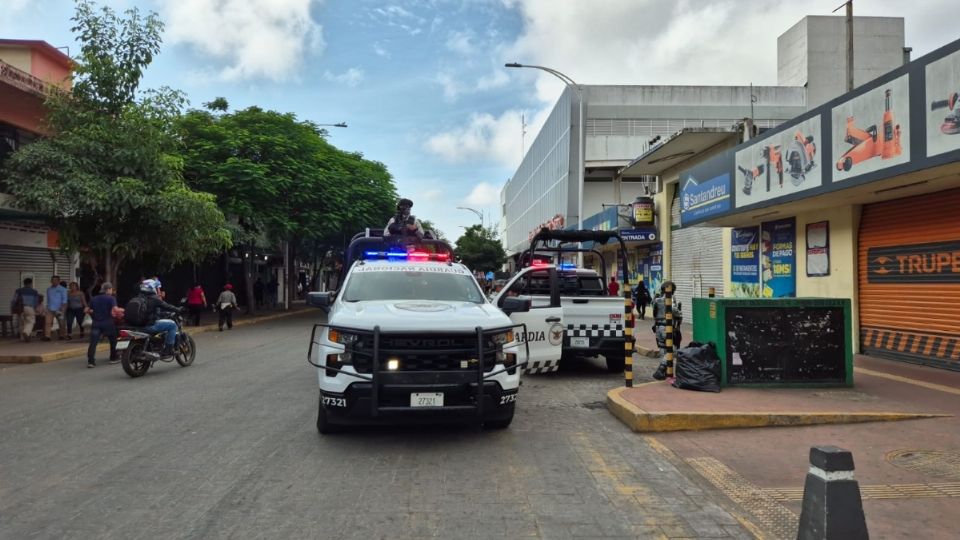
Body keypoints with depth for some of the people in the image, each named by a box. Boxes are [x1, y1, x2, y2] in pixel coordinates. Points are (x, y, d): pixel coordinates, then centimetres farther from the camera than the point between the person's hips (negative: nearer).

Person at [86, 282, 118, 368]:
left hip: (96, 323, 3)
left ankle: (90, 361, -16)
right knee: (113, 341, 17)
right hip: (107, 323, -3)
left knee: (93, 342, -5)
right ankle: (113, 358, 25)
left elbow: (86, 310, 9)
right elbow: (115, 309, -19)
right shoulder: (111, 298, -5)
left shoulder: (94, 299, 10)